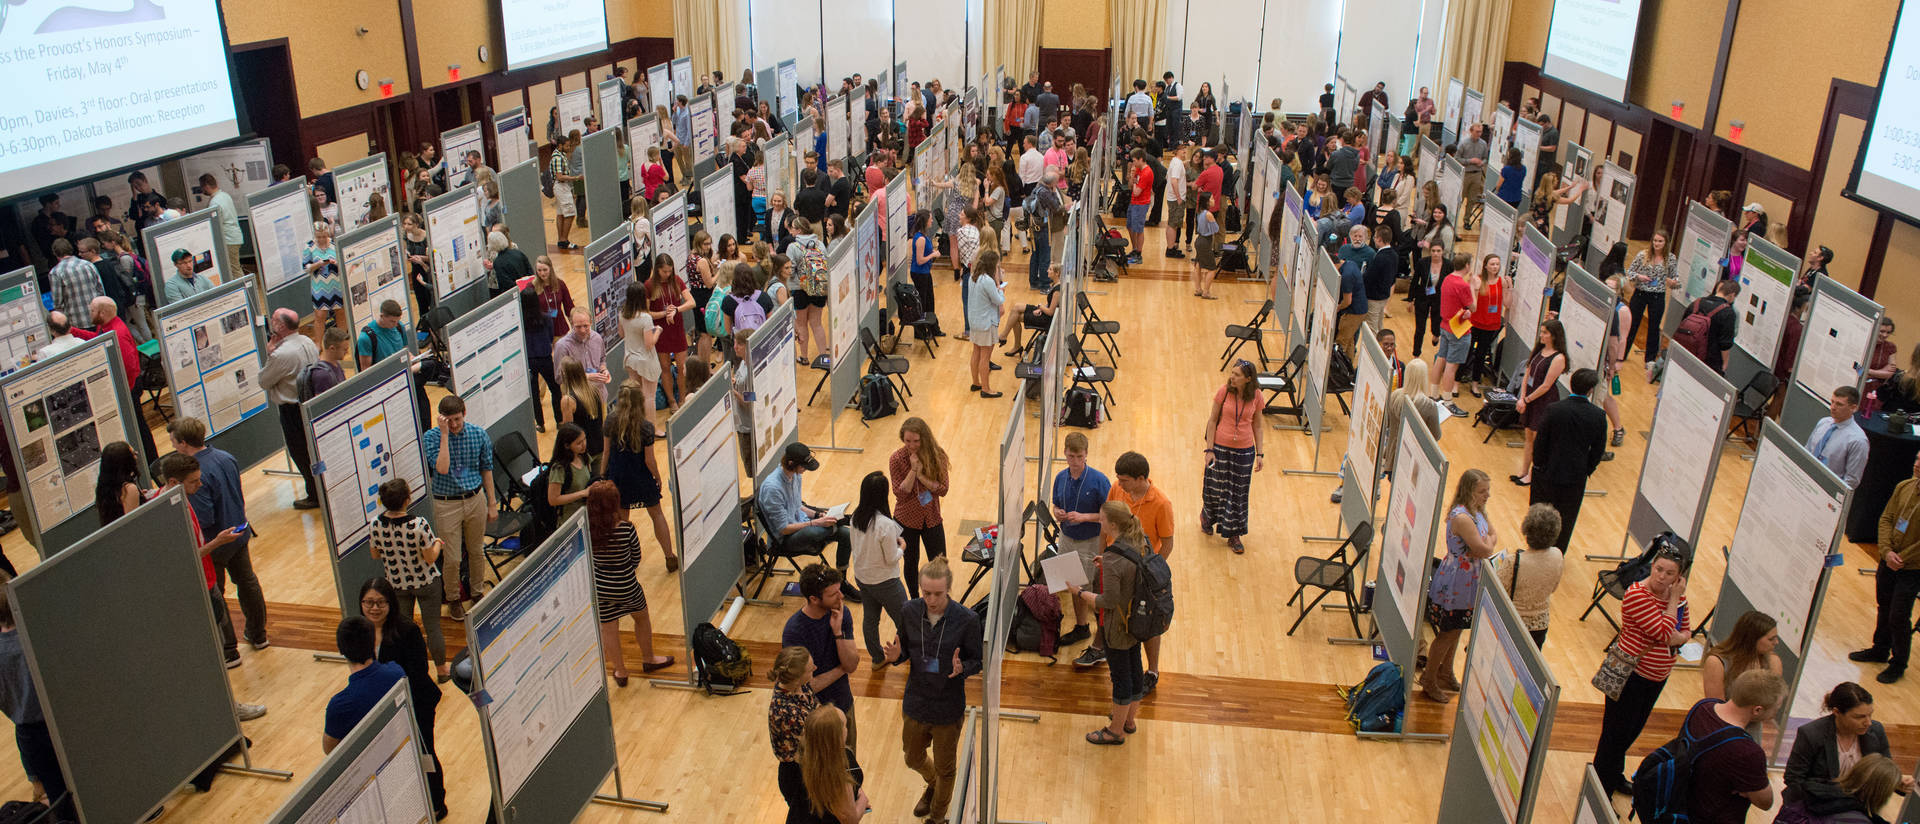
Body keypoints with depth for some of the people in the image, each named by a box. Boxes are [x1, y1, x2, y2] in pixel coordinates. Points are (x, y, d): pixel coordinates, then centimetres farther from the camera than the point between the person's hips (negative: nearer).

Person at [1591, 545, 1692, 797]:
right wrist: (1674, 600, -22)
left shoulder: (1677, 597, 1)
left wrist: (1678, 638, -12)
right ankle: (1601, 790, 13)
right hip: (1630, 673, -7)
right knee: (1616, 733, 1)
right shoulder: (1636, 595, -23)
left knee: (1633, 729, 23)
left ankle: (1615, 776, 41)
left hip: (1658, 676, 8)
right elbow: (1664, 632, -27)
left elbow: (1685, 631, 11)